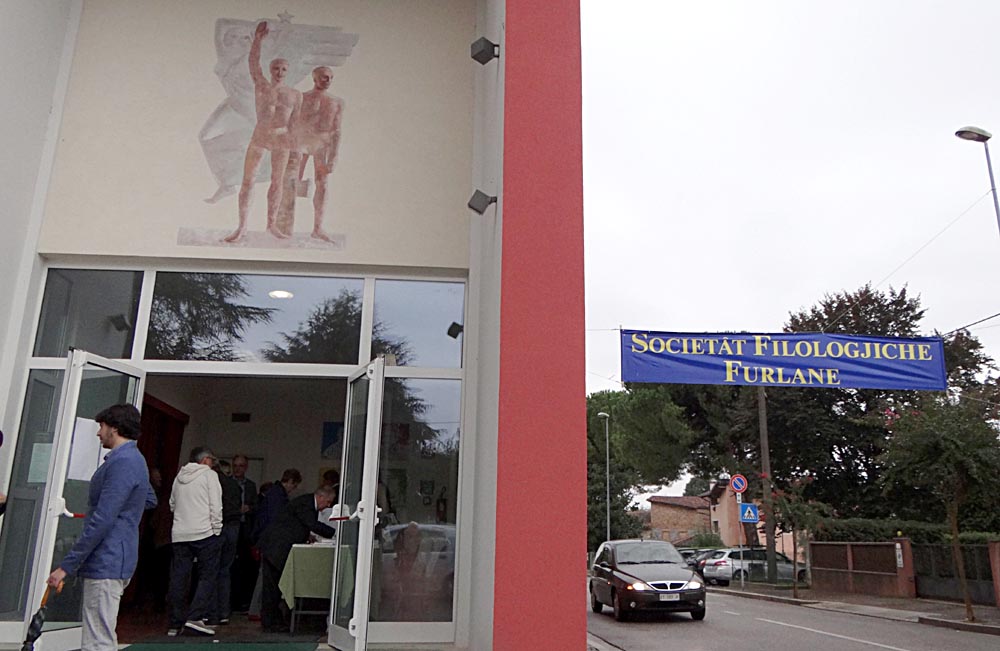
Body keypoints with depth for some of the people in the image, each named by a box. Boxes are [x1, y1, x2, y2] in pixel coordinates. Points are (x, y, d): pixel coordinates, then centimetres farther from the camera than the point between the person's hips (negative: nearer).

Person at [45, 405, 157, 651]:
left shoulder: (122, 462, -17)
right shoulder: (134, 459, 15)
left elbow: (101, 521, -22)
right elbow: (150, 499, 31)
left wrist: (67, 565, -19)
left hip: (106, 563, -11)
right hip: (113, 560, 11)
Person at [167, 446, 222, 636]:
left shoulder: (179, 477, 16)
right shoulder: (209, 475, -2)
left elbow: (172, 505, 22)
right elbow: (215, 506, -8)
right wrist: (217, 530, -3)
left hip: (179, 534, 6)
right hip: (204, 533, -6)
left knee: (178, 578, 7)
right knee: (208, 575, 0)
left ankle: (175, 624, 11)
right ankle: (195, 617, -11)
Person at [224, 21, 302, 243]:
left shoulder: (295, 94, 6)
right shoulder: (261, 85, 2)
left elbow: (294, 122, 7)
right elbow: (253, 63, -13)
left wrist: (295, 144, 3)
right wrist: (257, 40, -26)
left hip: (282, 139, 1)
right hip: (259, 137, -1)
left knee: (277, 182, 7)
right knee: (248, 180, -3)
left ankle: (272, 224, 19)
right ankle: (242, 227, 0)